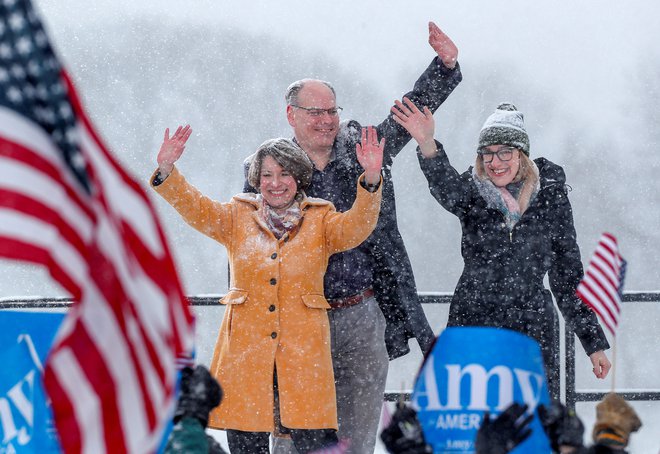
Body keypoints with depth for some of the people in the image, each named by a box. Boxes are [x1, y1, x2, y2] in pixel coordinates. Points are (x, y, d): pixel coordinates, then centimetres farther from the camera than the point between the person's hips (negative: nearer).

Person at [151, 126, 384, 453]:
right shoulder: (237, 217, 12)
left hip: (303, 349, -1)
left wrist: (371, 179, -25)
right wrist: (166, 171, -17)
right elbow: (195, 208, 1)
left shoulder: (321, 221, 8)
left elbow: (356, 228, -8)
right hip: (246, 348, 1)